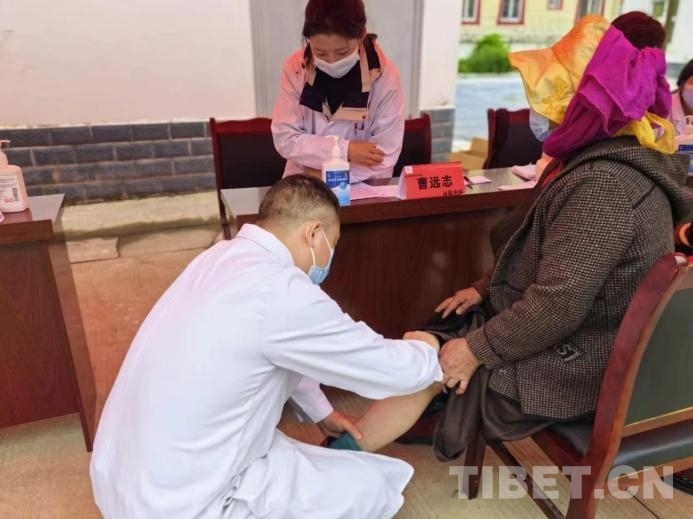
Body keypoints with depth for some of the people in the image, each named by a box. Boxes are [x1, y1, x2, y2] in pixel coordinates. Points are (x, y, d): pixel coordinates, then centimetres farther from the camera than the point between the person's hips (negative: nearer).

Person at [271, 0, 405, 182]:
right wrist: (344, 150, -17)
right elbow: (284, 138, -8)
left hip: (364, 187, 0)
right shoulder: (295, 68, -7)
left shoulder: (385, 77, -13)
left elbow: (383, 159, -12)